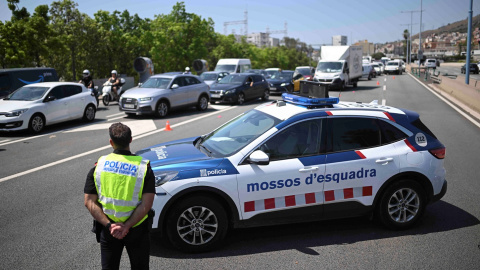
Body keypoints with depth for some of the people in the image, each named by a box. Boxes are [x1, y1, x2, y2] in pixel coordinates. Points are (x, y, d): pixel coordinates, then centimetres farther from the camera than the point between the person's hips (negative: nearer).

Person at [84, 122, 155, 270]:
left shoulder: (98, 166, -6)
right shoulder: (144, 167, -12)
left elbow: (89, 202, -10)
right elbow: (146, 204, -20)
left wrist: (109, 225, -15)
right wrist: (127, 226, -17)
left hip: (108, 229, 1)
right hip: (137, 229, -1)